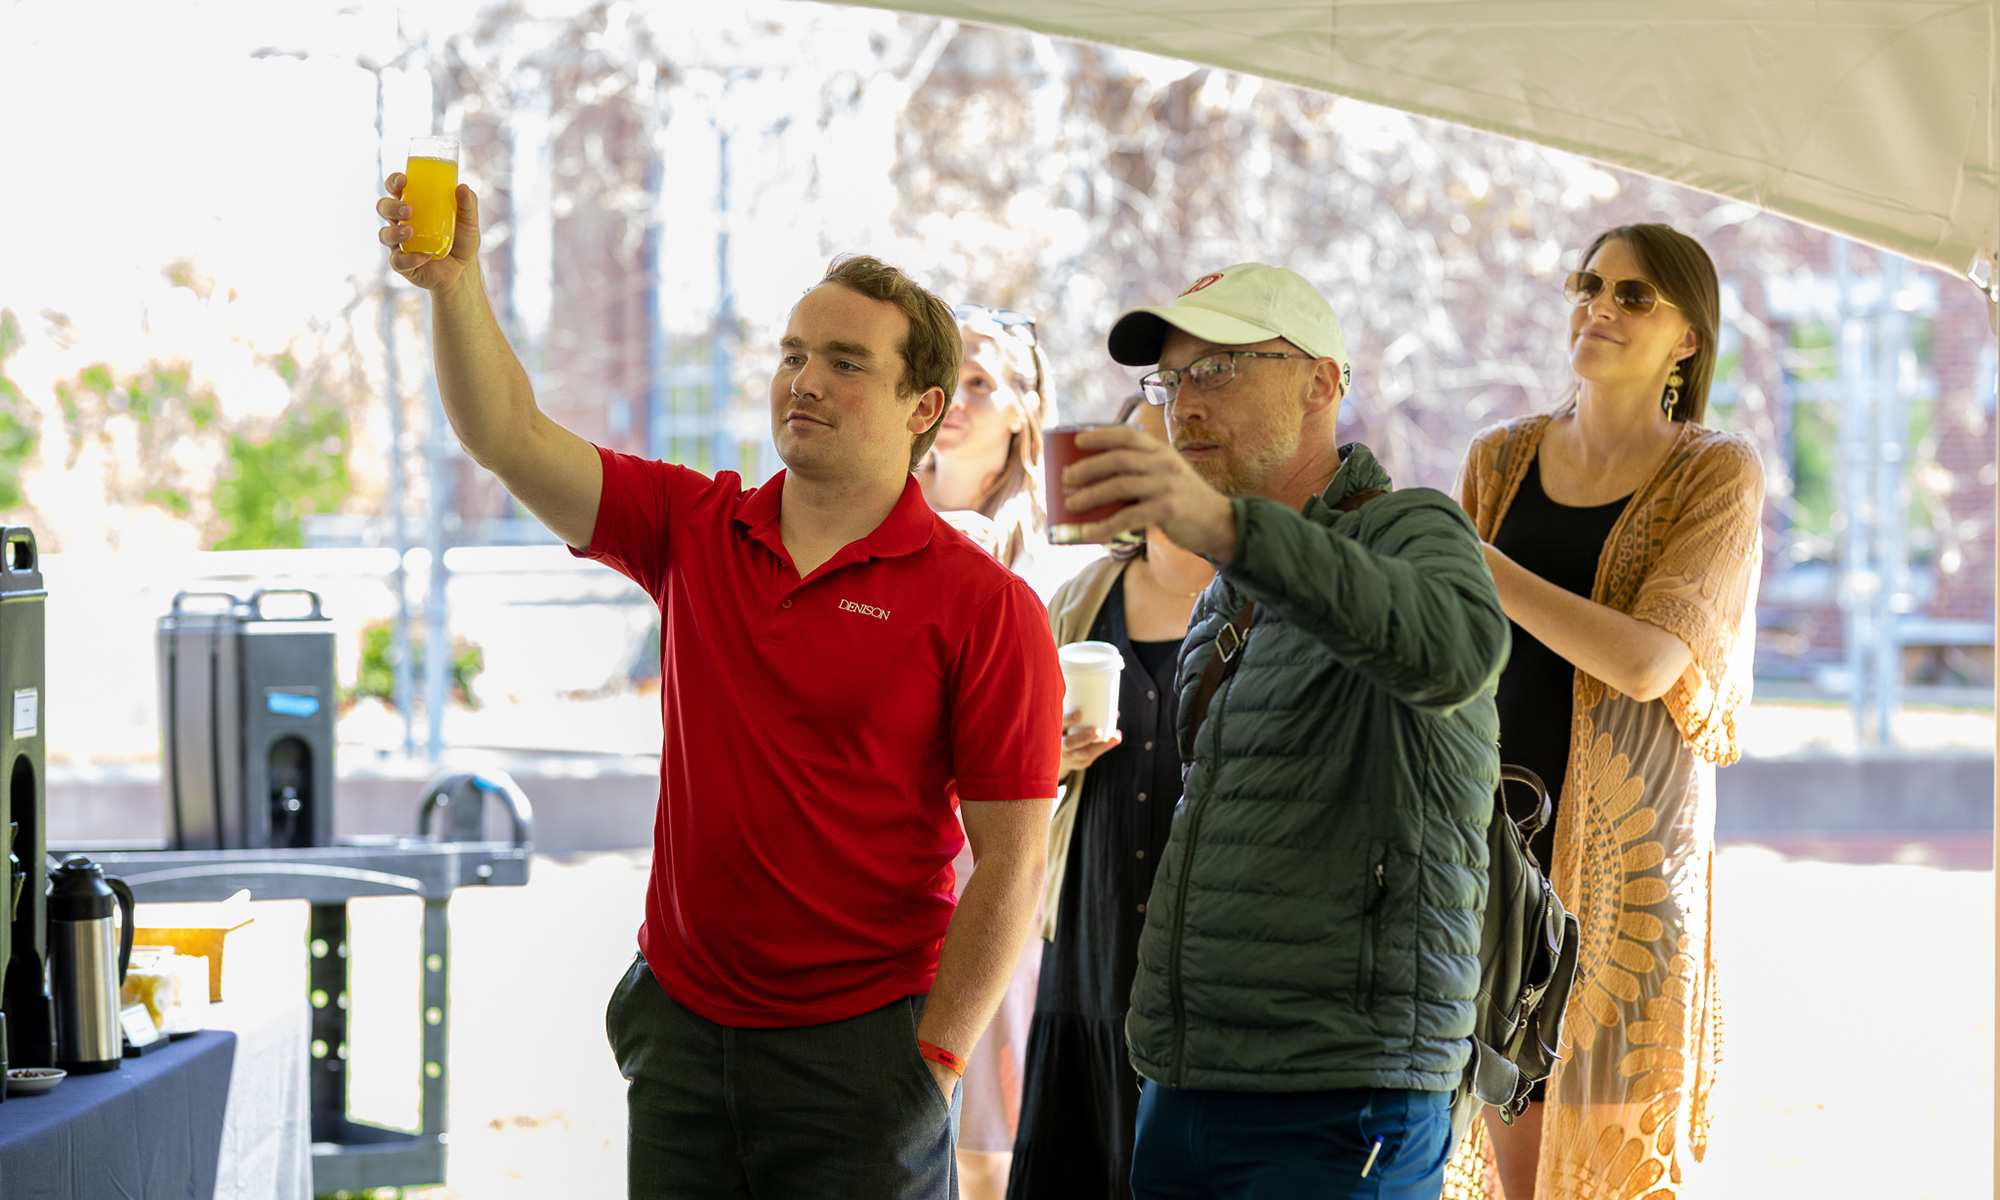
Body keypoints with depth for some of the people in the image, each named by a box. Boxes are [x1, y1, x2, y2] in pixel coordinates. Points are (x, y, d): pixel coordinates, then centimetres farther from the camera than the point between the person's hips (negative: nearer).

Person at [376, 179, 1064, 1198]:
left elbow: (1011, 863, -9)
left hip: (859, 1045, -4)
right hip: (683, 1027, 4)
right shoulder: (695, 531, 7)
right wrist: (454, 285, -17)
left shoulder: (982, 607, -8)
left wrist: (934, 1062, -12)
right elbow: (512, 439, -1)